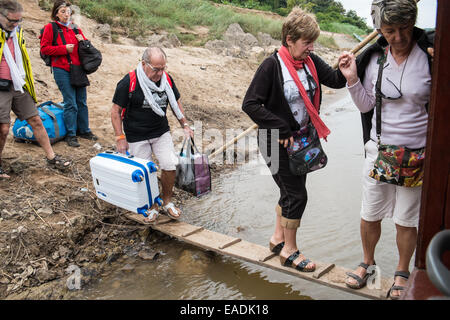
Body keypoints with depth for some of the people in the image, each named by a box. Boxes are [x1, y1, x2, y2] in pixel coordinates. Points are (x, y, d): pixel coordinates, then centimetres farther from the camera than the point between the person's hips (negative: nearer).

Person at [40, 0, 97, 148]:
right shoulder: (50, 28, 1)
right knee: (70, 103, -7)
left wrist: (83, 41, 2)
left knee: (82, 102, 9)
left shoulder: (75, 29, 16)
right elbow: (44, 48, -6)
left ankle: (84, 130, 22)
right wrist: (64, 48, -12)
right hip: (62, 70, -5)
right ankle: (71, 135, 3)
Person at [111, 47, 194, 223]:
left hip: (162, 132, 3)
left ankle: (167, 202, 17)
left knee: (170, 166, -6)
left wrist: (185, 125, 8)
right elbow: (115, 111, -9)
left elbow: (176, 103, 14)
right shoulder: (128, 82, -16)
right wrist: (120, 138, -12)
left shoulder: (167, 79, -2)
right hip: (137, 137, -3)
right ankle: (150, 206, 23)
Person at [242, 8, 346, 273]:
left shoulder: (311, 62, 1)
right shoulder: (272, 65, -18)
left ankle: (278, 238, 37)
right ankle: (290, 250, 18)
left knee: (291, 190, 17)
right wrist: (282, 130, -20)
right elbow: (250, 104, -21)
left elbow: (336, 81, 1)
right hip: (278, 142, -7)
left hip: (301, 138, 7)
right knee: (296, 194, -1)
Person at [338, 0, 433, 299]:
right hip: (378, 150, 3)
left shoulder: (431, 55, -12)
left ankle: (402, 272, 36)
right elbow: (366, 106, 4)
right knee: (370, 215, 14)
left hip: (416, 154, -2)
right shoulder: (373, 58, -2)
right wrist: (352, 79, -9)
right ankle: (368, 262, 39)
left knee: (406, 220, 11)